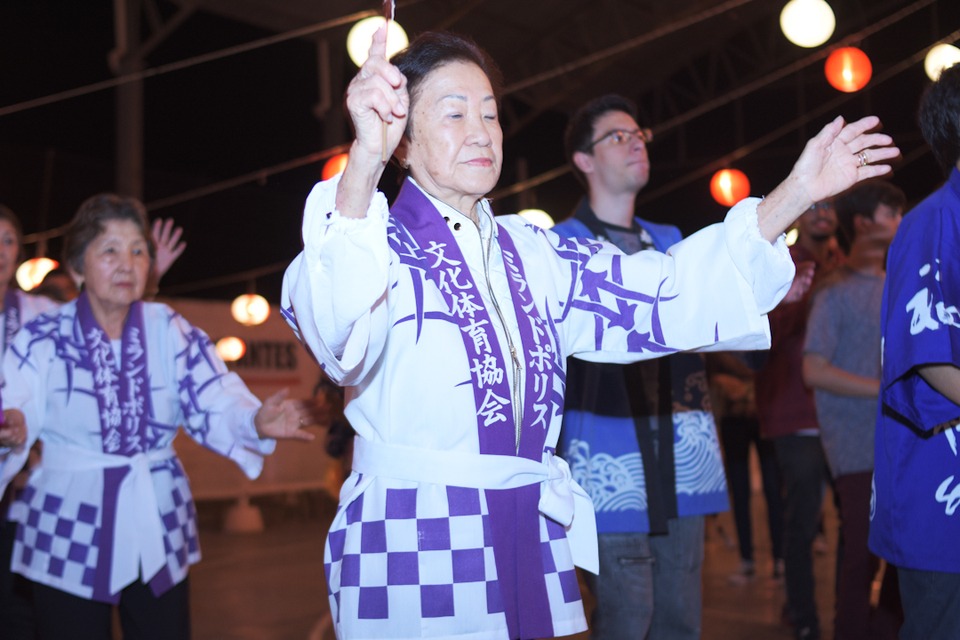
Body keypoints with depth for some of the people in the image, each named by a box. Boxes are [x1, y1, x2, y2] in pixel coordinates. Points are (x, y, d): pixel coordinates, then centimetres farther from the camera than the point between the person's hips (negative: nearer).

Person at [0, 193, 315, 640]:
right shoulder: (42, 338, -3)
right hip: (69, 538, -2)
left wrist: (257, 422, -30)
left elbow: (215, 404, -9)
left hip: (157, 533, 2)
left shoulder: (172, 332, 1)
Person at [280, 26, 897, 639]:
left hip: (533, 555, 6)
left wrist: (796, 194, -1)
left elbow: (661, 296, 6)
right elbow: (334, 326, -29)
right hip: (413, 563, -5)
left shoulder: (528, 254, 13)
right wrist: (364, 162, -45)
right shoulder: (384, 249, -6)